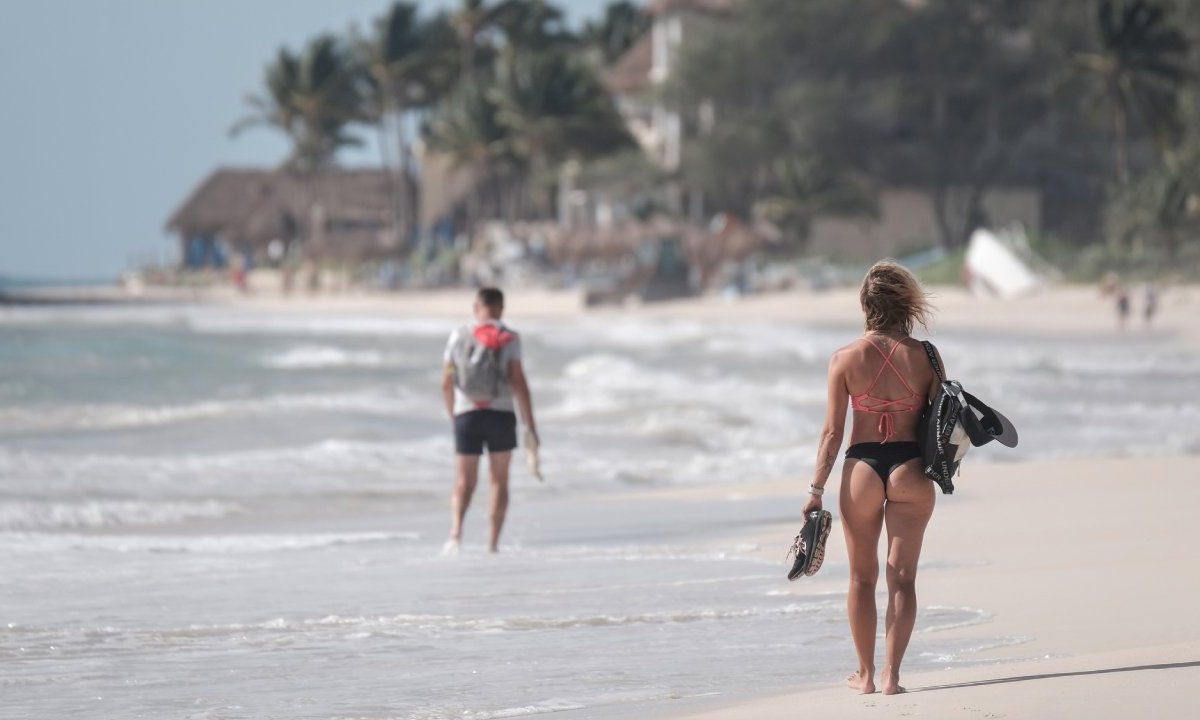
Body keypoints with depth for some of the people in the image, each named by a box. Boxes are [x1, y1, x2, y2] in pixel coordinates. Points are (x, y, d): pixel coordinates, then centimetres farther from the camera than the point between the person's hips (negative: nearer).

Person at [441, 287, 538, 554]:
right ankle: (493, 542, 8)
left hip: (466, 415, 1)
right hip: (501, 413, -1)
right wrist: (531, 425, -6)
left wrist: (453, 416, 22)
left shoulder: (459, 336, 5)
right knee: (499, 480, 12)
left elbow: (446, 384, 7)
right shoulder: (508, 338, -2)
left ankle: (456, 529, -22)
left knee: (465, 481, 4)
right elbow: (518, 382, -9)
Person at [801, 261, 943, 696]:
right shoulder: (925, 357, -3)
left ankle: (866, 673, 19)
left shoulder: (846, 359, -5)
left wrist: (817, 489, -1)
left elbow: (833, 432, -5)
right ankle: (891, 673, -3)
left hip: (862, 469, 0)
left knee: (862, 576, 14)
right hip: (911, 469, 0)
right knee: (902, 577, 4)